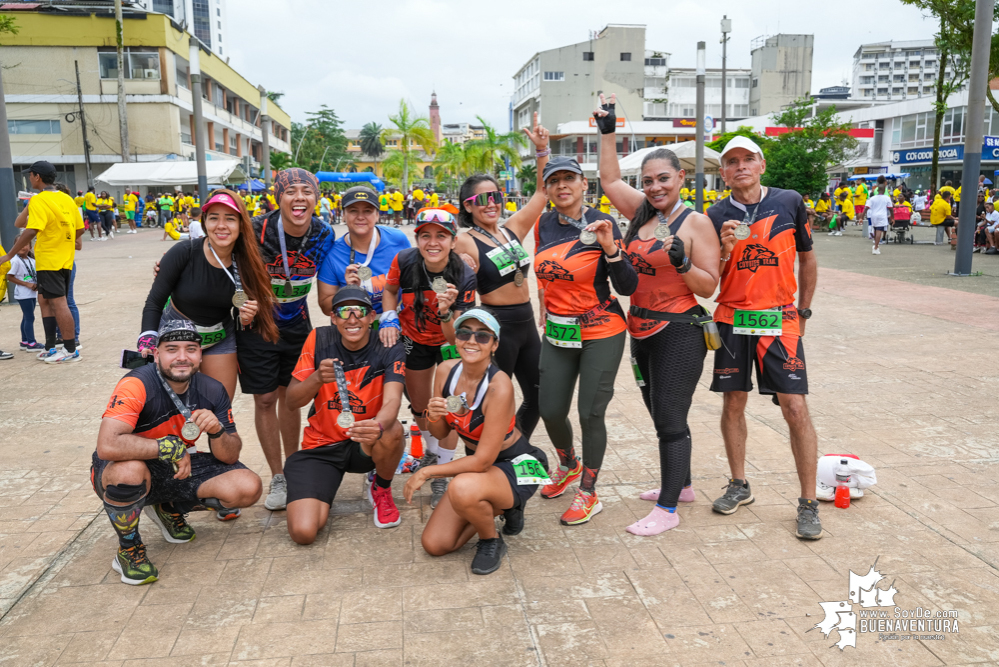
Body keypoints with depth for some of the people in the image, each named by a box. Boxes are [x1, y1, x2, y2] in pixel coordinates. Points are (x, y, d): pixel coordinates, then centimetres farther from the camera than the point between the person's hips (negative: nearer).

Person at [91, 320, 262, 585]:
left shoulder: (212, 391, -8)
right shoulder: (136, 385, -24)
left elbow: (230, 457, -6)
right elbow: (107, 446, -39)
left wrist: (217, 431, -28)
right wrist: (171, 447, -30)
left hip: (181, 469, 5)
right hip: (125, 471, -5)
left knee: (248, 488, -15)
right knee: (130, 470, -41)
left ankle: (170, 509, 15)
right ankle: (128, 549, -8)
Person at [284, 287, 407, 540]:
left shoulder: (389, 351, -12)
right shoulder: (319, 339, -9)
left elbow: (392, 401, -29)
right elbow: (292, 401, -7)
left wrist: (378, 426, -53)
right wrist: (317, 378, -30)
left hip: (364, 445, 0)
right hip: (320, 447, 0)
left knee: (392, 430, -36)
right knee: (303, 532, -20)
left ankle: (382, 490, -1)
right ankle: (319, 498, 19)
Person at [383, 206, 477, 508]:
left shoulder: (465, 278, -31)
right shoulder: (404, 261, -26)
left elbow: (455, 337, -30)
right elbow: (390, 290, -2)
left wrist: (446, 312, -48)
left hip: (449, 342, -2)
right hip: (414, 340, 3)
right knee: (419, 404, 17)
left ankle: (442, 475, 12)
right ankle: (431, 451, 48)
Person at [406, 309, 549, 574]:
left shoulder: (499, 386, -29)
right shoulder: (446, 370, -10)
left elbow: (483, 461, -27)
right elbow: (441, 434, 3)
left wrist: (426, 472, -20)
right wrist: (433, 416, -21)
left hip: (516, 466, -7)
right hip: (475, 462, 7)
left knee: (462, 489, -38)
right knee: (434, 545, -1)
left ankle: (492, 541, -5)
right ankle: (500, 507, 20)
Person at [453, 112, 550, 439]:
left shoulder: (512, 229, 8)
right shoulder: (466, 242, -10)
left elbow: (543, 191, 11)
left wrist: (542, 149, 3)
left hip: (526, 323, 7)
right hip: (496, 326, -7)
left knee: (538, 396, 15)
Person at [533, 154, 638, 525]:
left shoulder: (601, 225, -12)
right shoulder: (544, 224, 2)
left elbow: (628, 288, -14)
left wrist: (611, 247, -27)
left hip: (600, 332, -5)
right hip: (557, 332, 5)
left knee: (590, 414, -2)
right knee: (550, 410, 9)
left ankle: (588, 494, 17)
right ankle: (568, 465, 41)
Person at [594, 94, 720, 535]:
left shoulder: (696, 222, -9)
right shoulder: (641, 212, 7)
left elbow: (708, 286, -9)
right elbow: (609, 179, 19)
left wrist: (681, 263, -25)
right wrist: (608, 131, 17)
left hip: (679, 333, -7)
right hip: (641, 331, 7)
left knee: (670, 419, -3)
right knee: (662, 415, 17)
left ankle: (668, 507, 7)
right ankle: (680, 485, 35)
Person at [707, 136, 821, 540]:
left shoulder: (789, 203, 1)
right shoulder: (717, 216, 2)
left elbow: (807, 260, 12)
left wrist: (802, 312, 10)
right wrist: (725, 249, -17)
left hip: (779, 320, -1)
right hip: (732, 321, 2)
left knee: (796, 408, -6)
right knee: (733, 404, 8)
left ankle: (808, 503, 5)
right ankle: (739, 486, 26)